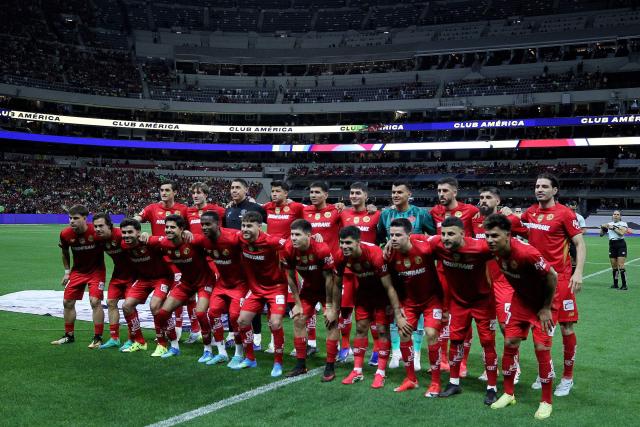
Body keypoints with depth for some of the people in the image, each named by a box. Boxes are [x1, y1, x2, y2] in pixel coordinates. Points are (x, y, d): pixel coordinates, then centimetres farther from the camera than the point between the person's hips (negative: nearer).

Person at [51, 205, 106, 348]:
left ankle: (98, 338, -3)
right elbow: (65, 253, 8)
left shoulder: (96, 231, -26)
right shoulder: (65, 234, -13)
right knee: (67, 302, 6)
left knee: (95, 301, -15)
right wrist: (67, 271, 6)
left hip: (96, 270, -5)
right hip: (77, 270, 5)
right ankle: (69, 335, 24)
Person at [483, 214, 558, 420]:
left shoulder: (526, 253, -35)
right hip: (521, 300, 6)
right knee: (510, 343, 5)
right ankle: (508, 394, 21)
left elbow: (552, 276, -25)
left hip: (543, 303, -6)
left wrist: (546, 308, -17)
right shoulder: (495, 250, -15)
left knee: (541, 348, -10)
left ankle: (546, 402, 7)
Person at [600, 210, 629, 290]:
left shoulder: (623, 224, 1)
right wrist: (602, 228, -3)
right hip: (612, 245, 4)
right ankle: (615, 284, 15)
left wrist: (613, 228, -17)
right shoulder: (609, 224, 14)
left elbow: (622, 233, -17)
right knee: (614, 266, 7)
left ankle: (624, 285, -8)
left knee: (621, 266, -11)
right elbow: (601, 234, 15)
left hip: (621, 245, -4)